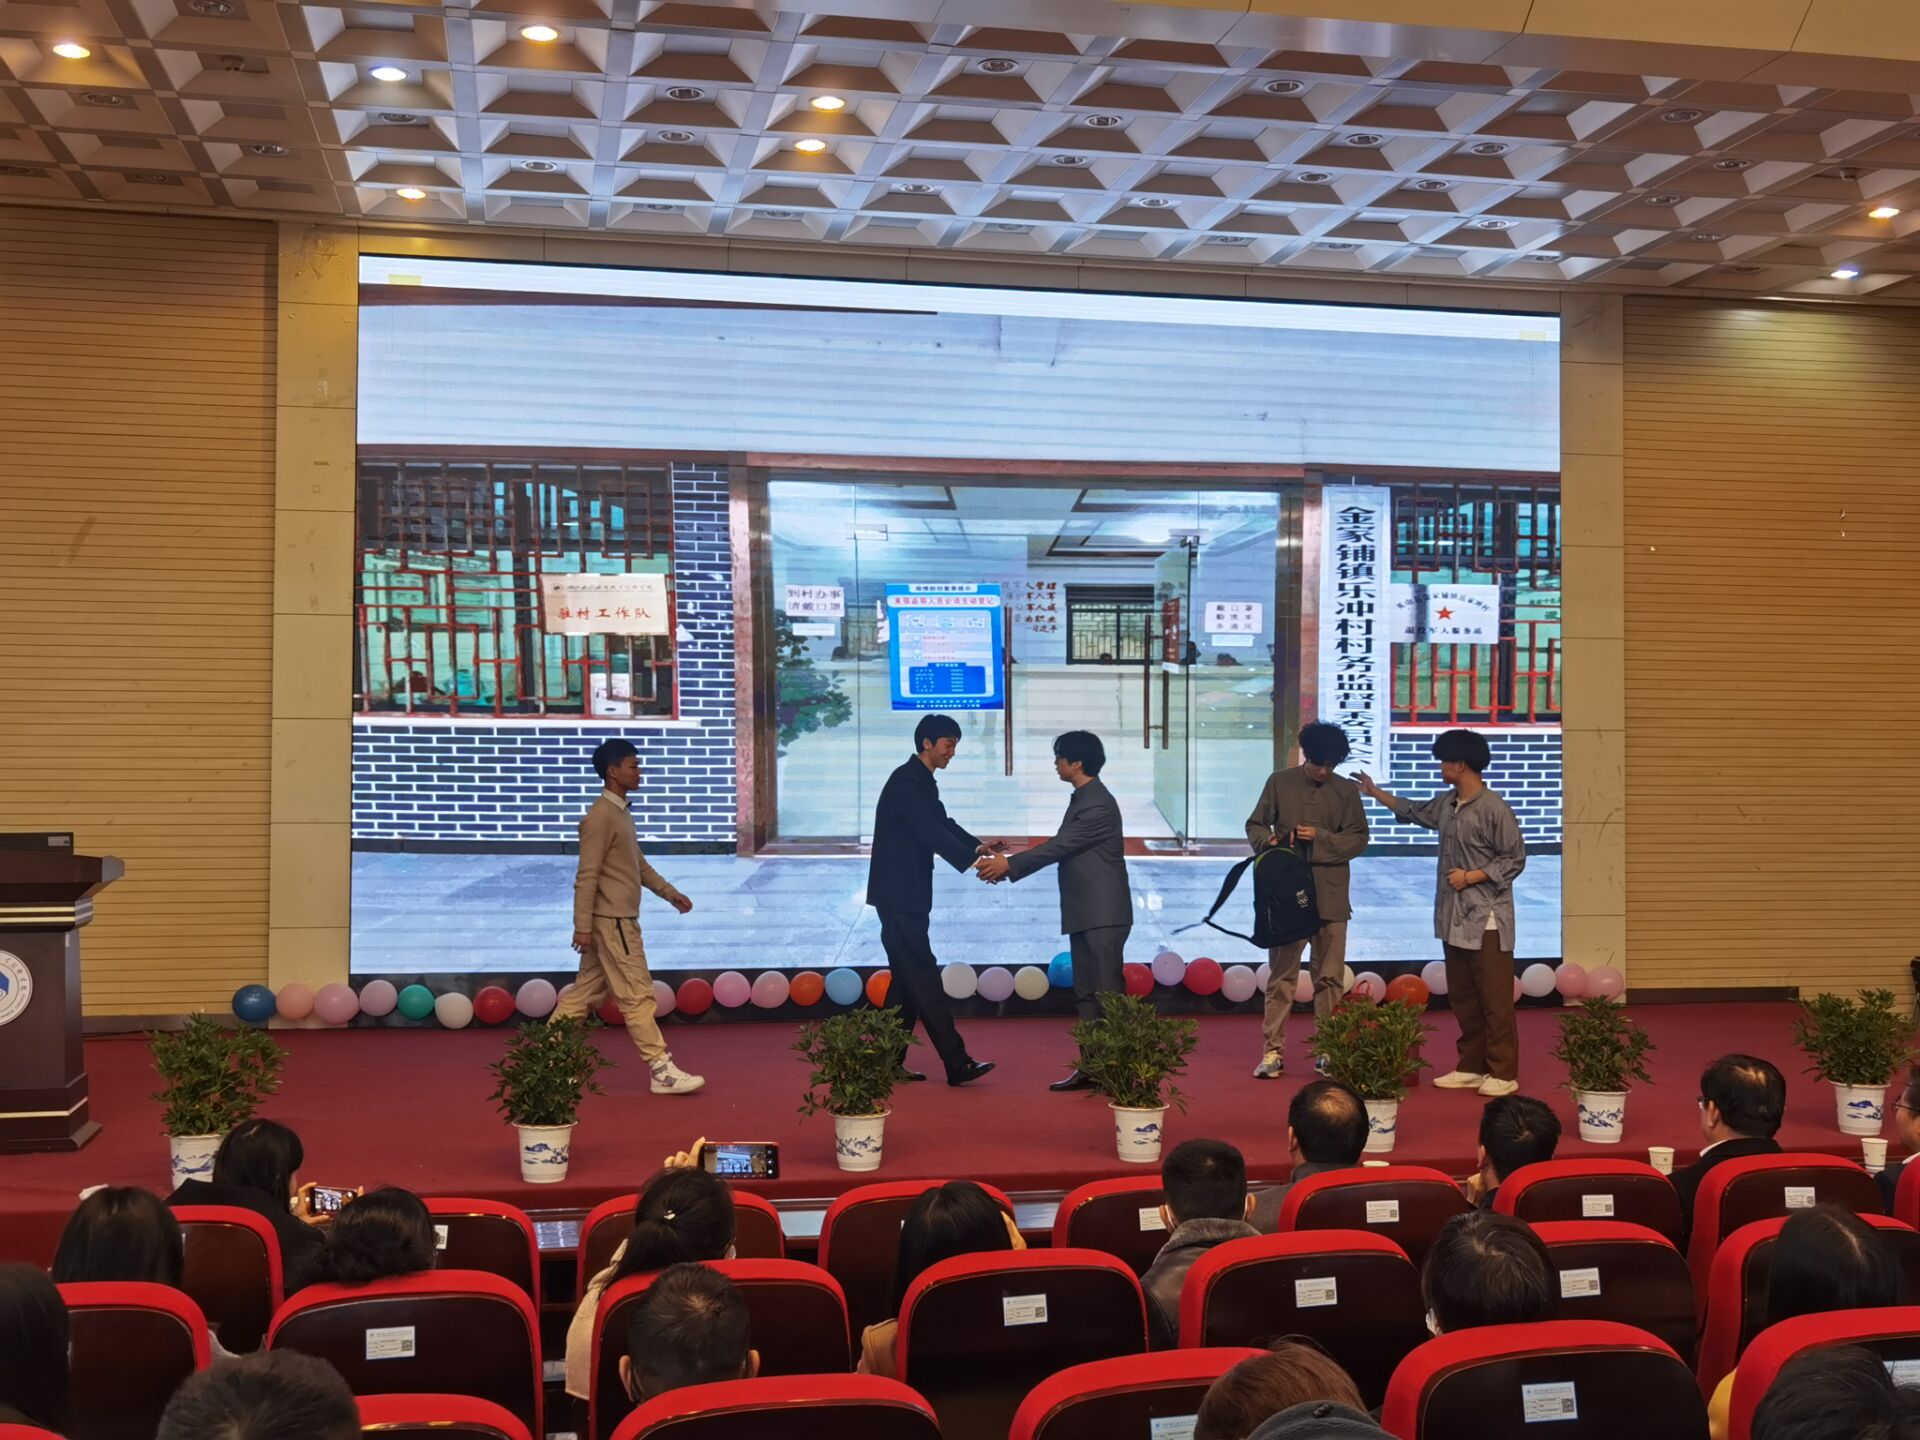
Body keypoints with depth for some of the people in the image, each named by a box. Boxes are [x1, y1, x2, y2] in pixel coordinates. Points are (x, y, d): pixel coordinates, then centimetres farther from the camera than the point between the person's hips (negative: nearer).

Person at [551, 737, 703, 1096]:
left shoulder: (621, 812, 15)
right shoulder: (601, 816, -16)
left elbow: (638, 863, 24)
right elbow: (586, 876, -19)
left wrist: (669, 893, 22)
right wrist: (582, 926, -20)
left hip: (618, 919, 10)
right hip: (612, 921, -10)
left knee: (586, 991, 13)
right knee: (638, 995, -6)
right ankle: (661, 1070, -2)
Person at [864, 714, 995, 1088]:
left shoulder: (922, 783, 16)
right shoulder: (906, 782, -15)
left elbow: (942, 825, 15)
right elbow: (931, 832, -25)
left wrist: (976, 846, -1)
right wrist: (972, 860, -31)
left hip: (907, 894, 10)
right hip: (898, 895, -10)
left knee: (908, 978, 11)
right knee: (924, 976, -9)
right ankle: (957, 1064, -10)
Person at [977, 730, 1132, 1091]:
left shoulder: (1098, 804, -15)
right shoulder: (1083, 800, 16)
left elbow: (1058, 846, -18)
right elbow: (1060, 849, 18)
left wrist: (1009, 864, -12)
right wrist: (1009, 866, 11)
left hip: (1103, 915, -10)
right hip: (1085, 914, 10)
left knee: (1108, 993, -7)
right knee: (1086, 994, 10)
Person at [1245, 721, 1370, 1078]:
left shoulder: (1347, 790, 5)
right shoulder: (1279, 783, 3)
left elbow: (1358, 839, 1)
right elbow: (1255, 825, 7)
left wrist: (1321, 837, -14)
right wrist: (1269, 841, -15)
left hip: (1330, 897, 1)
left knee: (1330, 978, 6)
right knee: (1281, 975, 2)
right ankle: (1273, 1051, 6)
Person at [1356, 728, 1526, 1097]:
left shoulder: (1494, 808, -14)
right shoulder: (1446, 805, 10)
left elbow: (1514, 858, -11)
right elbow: (1412, 811, 29)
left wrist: (1471, 877, -16)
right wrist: (1373, 791, 32)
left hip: (1486, 920, -8)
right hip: (1454, 918, 8)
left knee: (1495, 1000, -3)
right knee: (1463, 998, 13)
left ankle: (1504, 1073, 3)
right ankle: (1471, 1066, 21)